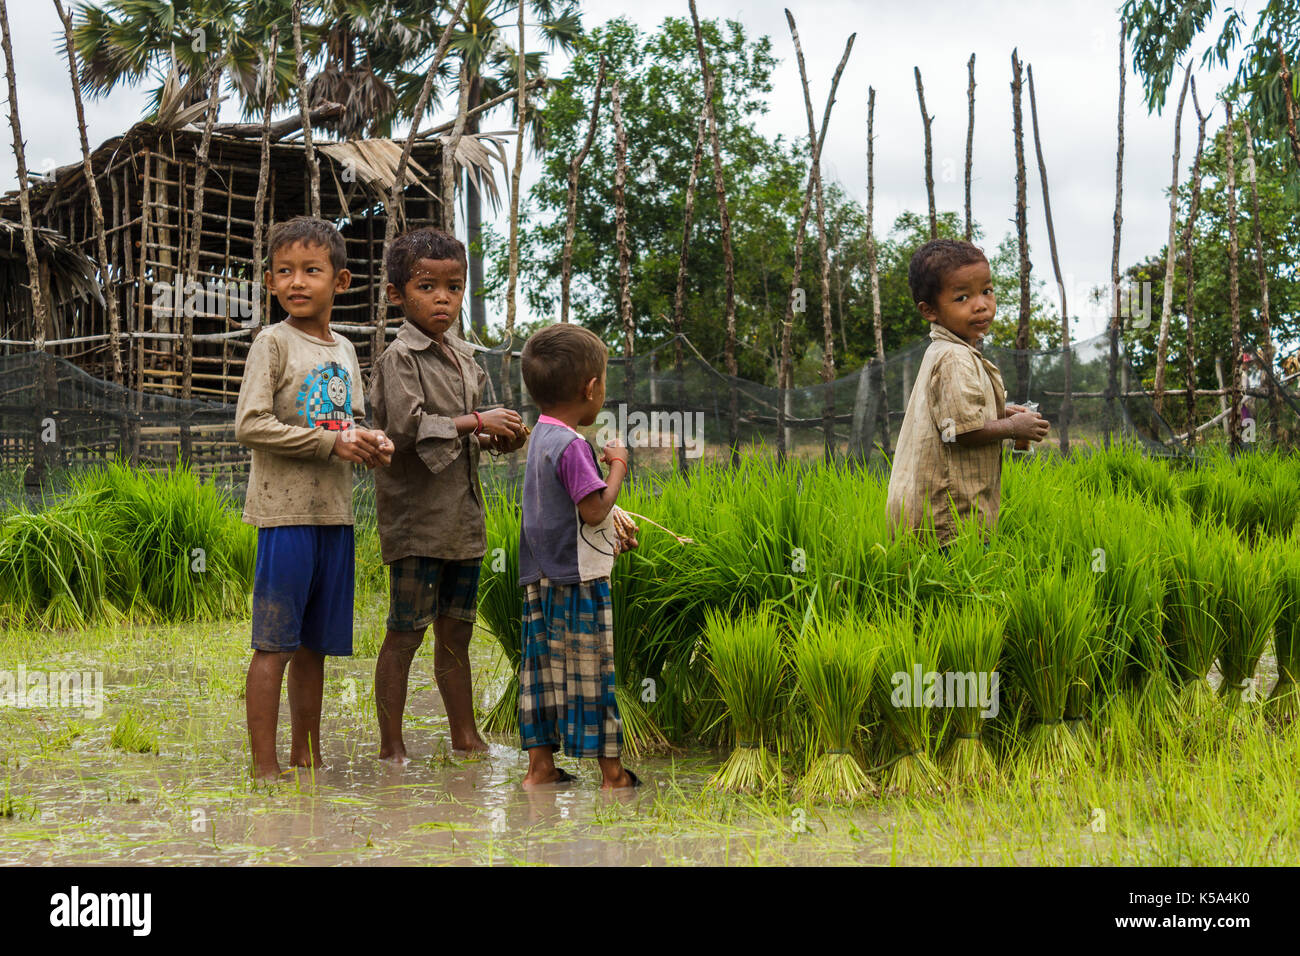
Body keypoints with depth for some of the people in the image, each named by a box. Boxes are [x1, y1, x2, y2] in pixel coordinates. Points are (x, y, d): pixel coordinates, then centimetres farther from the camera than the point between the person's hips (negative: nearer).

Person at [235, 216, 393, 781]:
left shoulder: (343, 350, 14)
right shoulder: (274, 343, -5)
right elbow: (250, 426, -13)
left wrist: (372, 442, -2)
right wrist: (333, 443, -15)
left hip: (334, 512, 6)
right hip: (285, 511, -6)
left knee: (315, 646, 13)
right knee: (274, 645, -3)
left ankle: (306, 758, 22)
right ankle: (264, 768, 2)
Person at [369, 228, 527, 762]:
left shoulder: (463, 359, 15)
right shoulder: (399, 358, -10)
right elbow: (406, 428, -23)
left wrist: (498, 439, 3)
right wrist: (476, 423, -18)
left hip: (462, 517, 7)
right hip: (416, 518, -7)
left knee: (457, 632, 15)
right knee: (405, 633, -1)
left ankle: (465, 737, 26)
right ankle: (391, 747, 7)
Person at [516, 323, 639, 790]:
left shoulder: (540, 437, 12)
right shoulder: (571, 446, -19)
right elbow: (595, 509, -21)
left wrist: (612, 532, 27)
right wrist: (618, 467, -8)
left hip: (542, 582, 9)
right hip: (578, 581, -9)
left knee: (545, 666, 10)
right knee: (593, 669, -1)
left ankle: (540, 765, 14)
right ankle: (612, 771, 6)